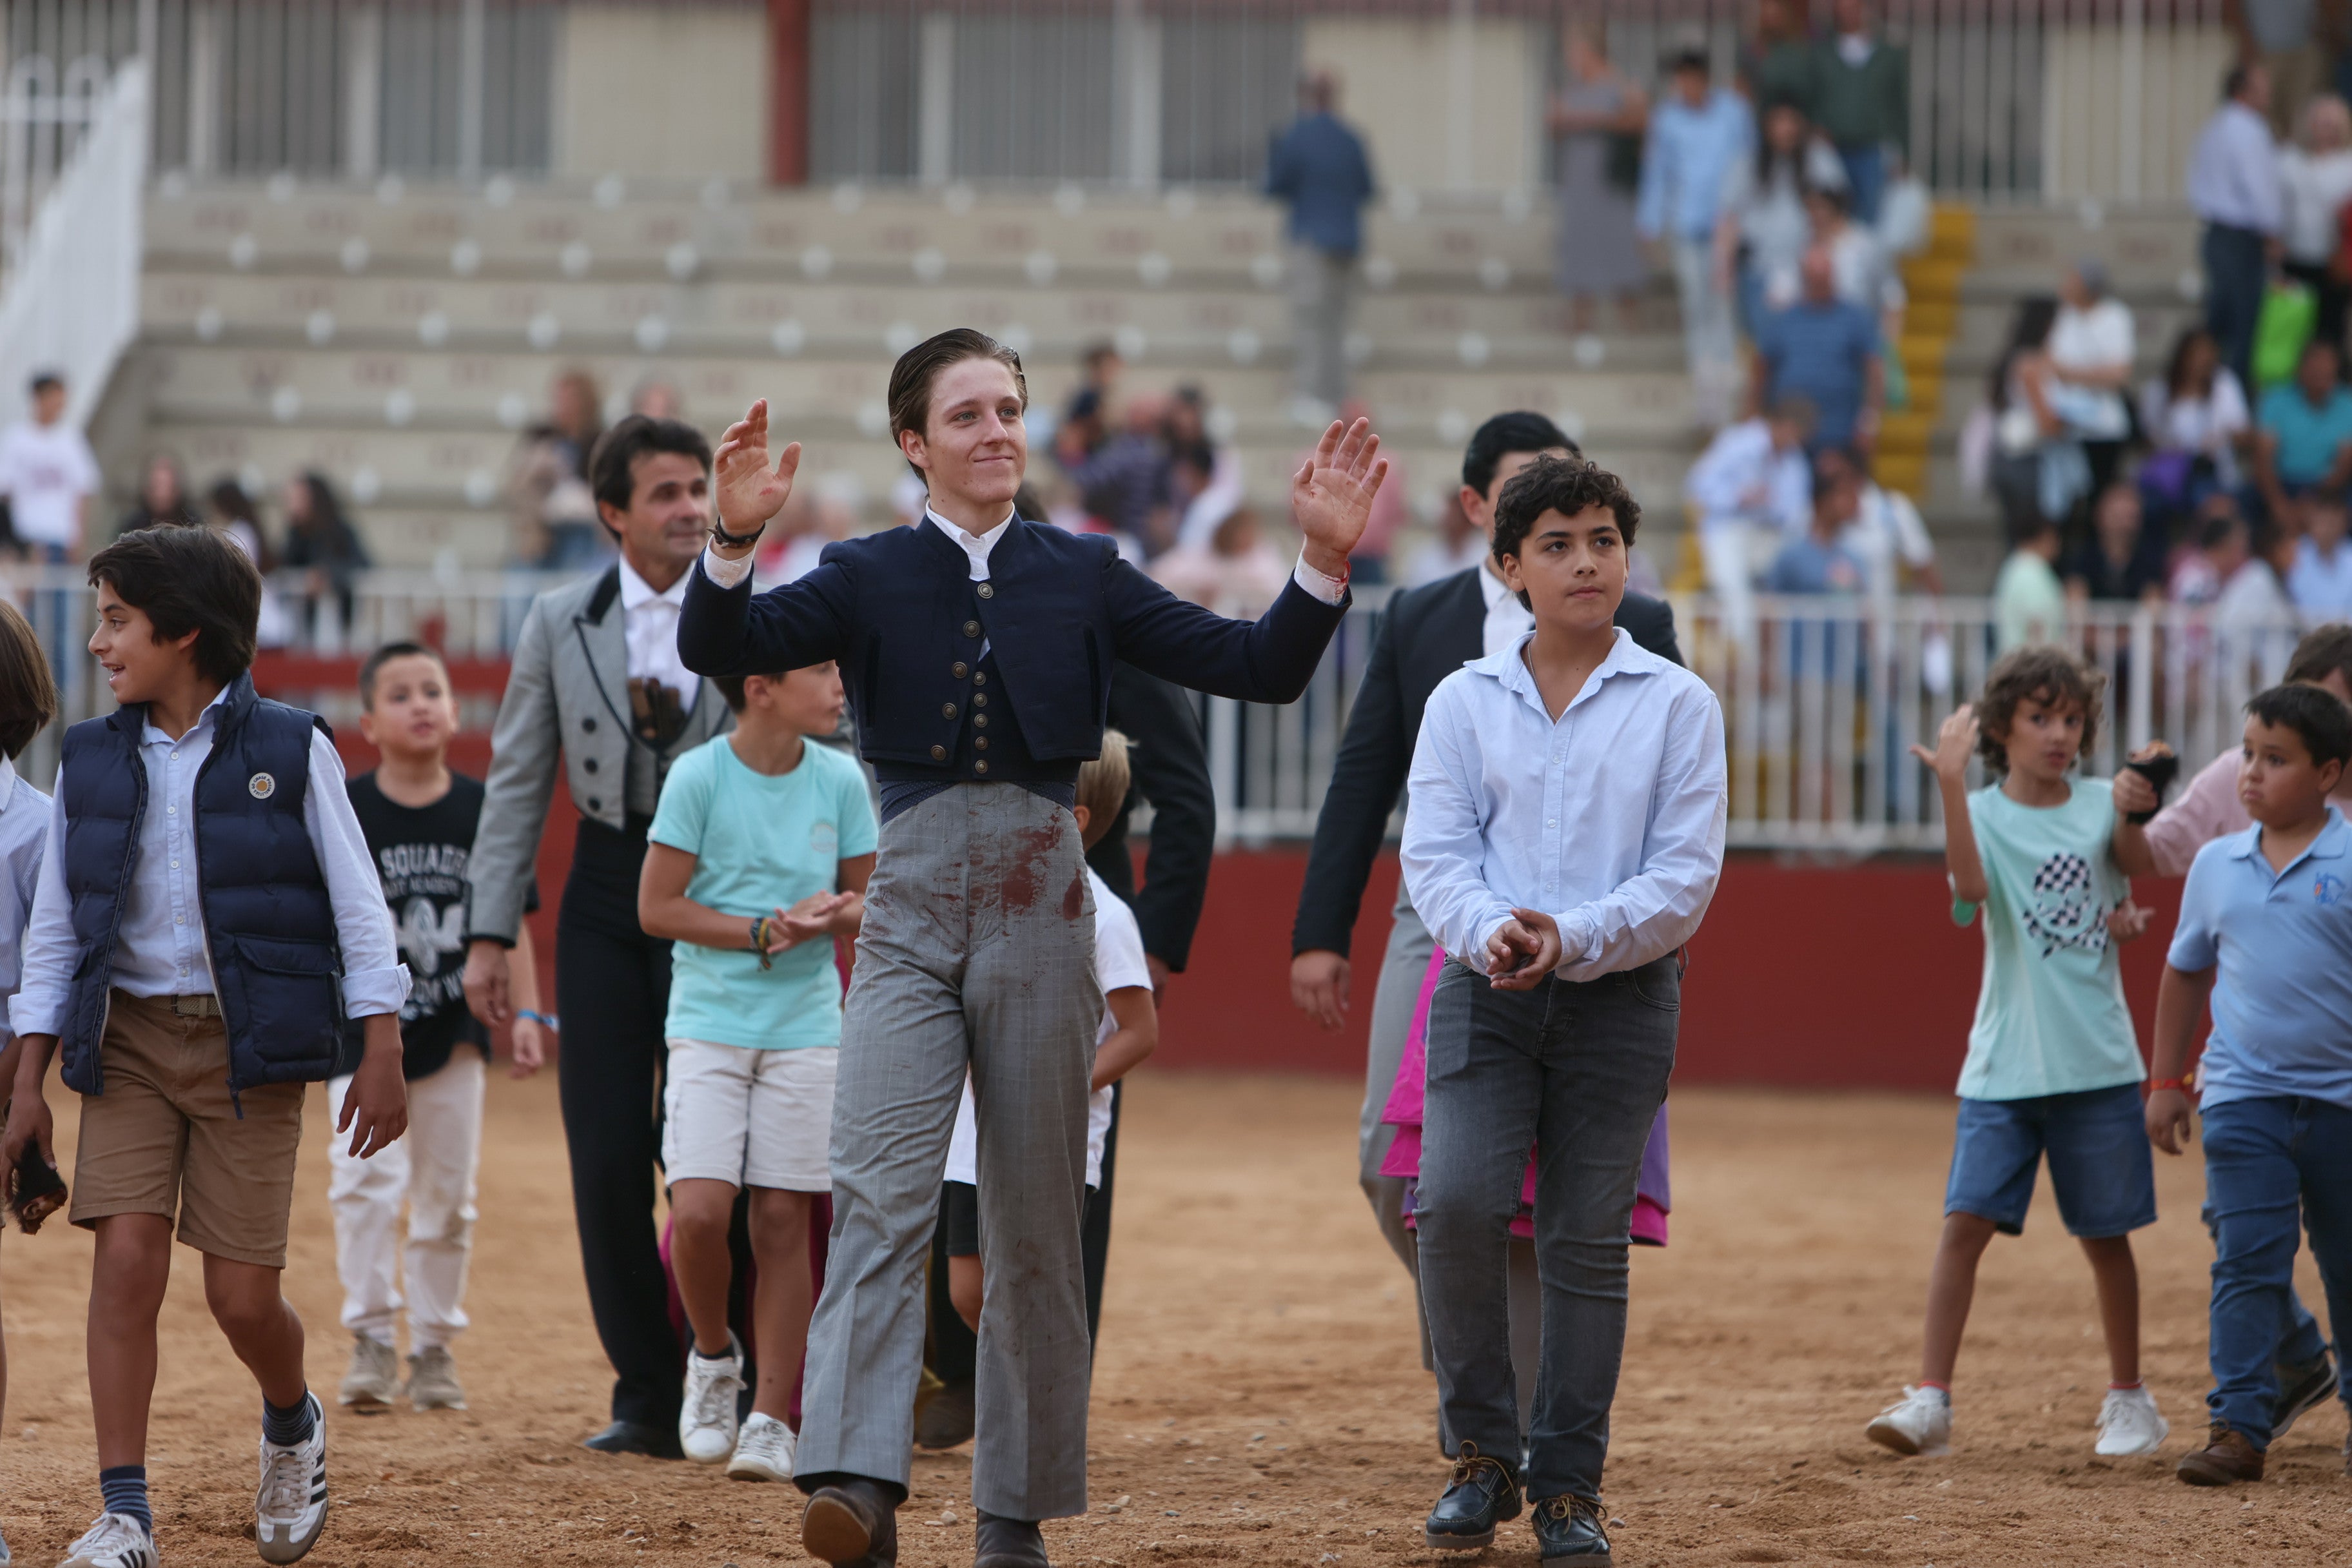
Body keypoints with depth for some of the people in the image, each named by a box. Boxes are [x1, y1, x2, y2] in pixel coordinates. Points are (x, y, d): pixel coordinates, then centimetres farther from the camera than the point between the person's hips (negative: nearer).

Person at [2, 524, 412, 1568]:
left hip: (248, 1047, -3)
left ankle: (292, 1427, 29)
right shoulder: (92, 761, 6)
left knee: (241, 1294, -4)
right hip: (129, 1039, 3)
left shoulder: (290, 752, -3)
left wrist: (383, 1054, -7)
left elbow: (358, 907, -2)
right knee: (125, 1259, -12)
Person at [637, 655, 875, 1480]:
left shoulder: (840, 781, 1)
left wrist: (836, 914, -14)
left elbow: (868, 902, 10)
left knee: (783, 1221, 0)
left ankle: (772, 1420, 6)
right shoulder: (699, 776, -8)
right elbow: (657, 907, -8)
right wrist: (766, 931, -17)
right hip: (709, 1024, -2)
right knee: (699, 1211, -15)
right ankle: (713, 1358, 14)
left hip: (805, 1030, 2)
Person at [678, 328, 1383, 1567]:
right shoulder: (867, 577, 6)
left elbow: (1258, 669, 6)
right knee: (879, 1198, -17)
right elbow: (720, 649, -9)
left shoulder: (1083, 575, 10)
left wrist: (1324, 560, -9)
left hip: (1039, 912, 2)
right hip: (910, 916, -2)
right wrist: (733, 540, -28)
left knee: (1037, 1225, 5)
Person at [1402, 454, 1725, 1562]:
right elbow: (1434, 851, 2)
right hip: (1485, 989, 1)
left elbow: (1684, 876, -3)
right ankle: (1481, 1456, 0)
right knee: (1456, 1201, -16)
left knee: (1588, 1240, 0)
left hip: (1621, 994, 0)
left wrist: (1572, 940, -17)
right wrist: (1490, 931, -19)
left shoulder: (1677, 705, 3)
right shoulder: (1464, 701, 8)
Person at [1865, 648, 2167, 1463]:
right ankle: (1930, 1401, -10)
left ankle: (2129, 1398, 24)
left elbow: (2140, 869, -5)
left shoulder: (2100, 806, 6)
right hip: (2004, 1066, -1)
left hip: (2097, 1062, 2)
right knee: (1966, 1221, -10)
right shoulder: (1984, 813, -3)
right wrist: (1952, 782, -34)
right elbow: (1971, 884, -24)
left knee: (2106, 1234, 9)